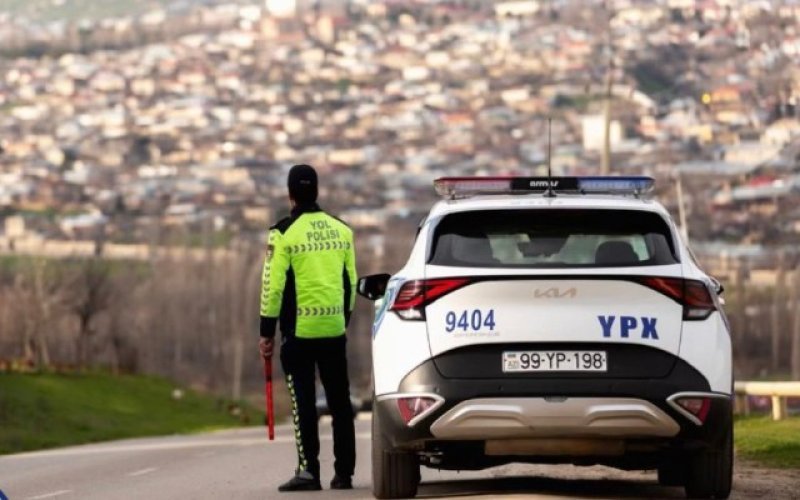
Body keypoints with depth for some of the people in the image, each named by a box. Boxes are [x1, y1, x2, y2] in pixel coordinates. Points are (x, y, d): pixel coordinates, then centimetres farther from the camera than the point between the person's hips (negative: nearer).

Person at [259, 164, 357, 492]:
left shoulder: (284, 233, -7)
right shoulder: (341, 230, 8)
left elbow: (273, 284, -9)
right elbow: (350, 281, 12)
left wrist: (267, 331, -3)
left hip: (300, 330, -4)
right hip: (335, 329, 4)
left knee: (303, 402, -2)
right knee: (340, 402, 9)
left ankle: (308, 468, -9)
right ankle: (344, 472, 11)